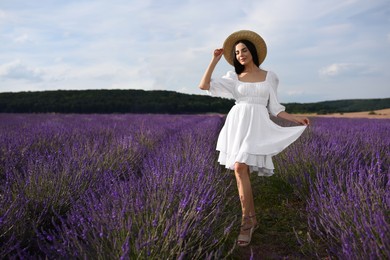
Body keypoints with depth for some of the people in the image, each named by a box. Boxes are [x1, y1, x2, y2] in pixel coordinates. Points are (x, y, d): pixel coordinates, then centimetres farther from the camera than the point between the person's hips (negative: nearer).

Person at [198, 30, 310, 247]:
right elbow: (204, 85, 1)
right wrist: (215, 60, 3)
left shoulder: (269, 77, 11)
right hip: (237, 124, 2)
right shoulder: (234, 78, 11)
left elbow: (274, 108, 13)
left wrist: (297, 119, 3)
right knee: (243, 173, 2)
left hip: (257, 125, -2)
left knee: (240, 168, -19)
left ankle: (247, 220, -8)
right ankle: (252, 219, 17)